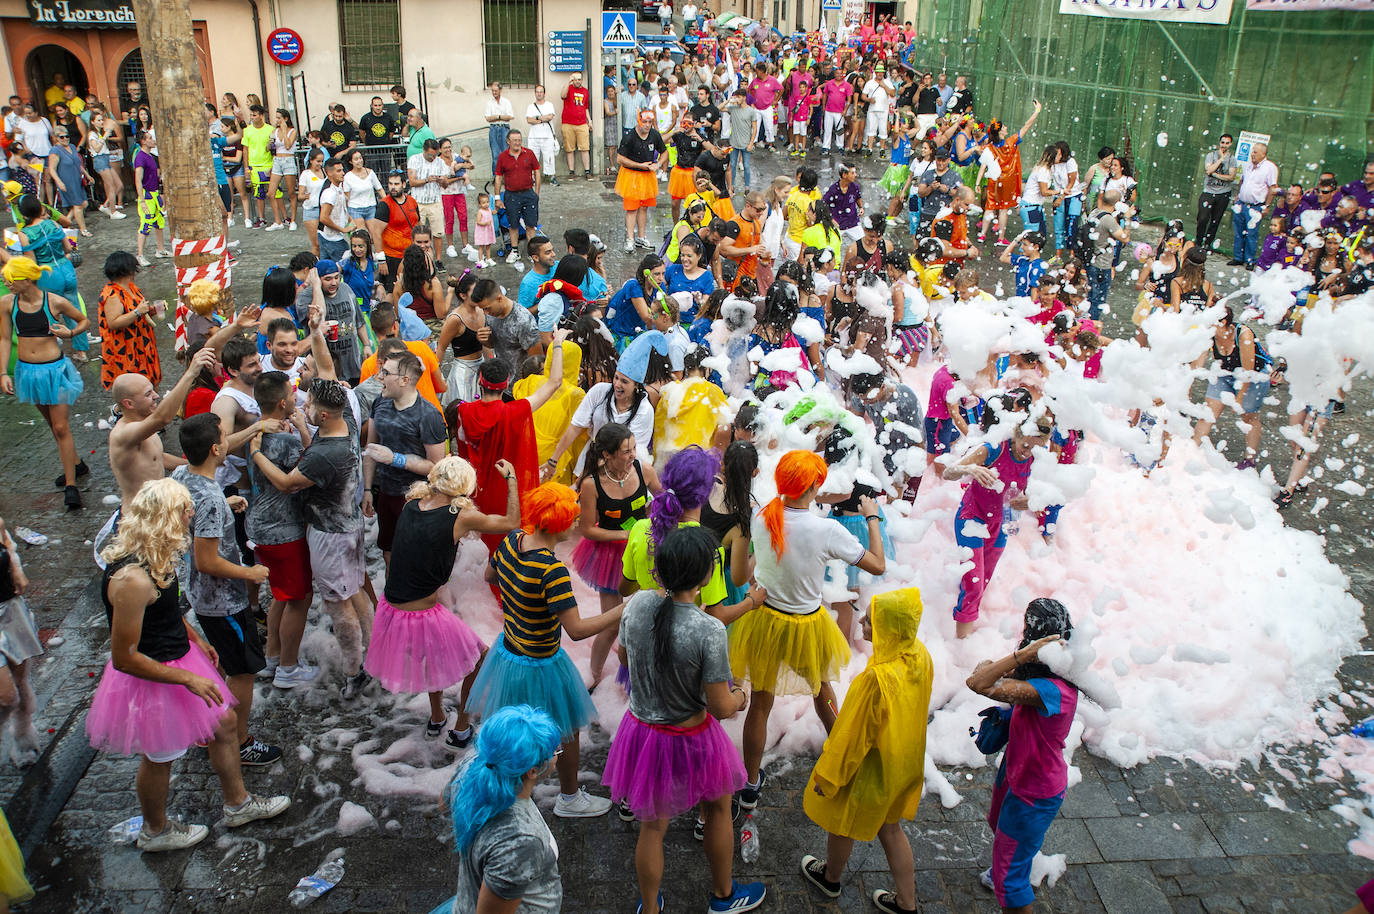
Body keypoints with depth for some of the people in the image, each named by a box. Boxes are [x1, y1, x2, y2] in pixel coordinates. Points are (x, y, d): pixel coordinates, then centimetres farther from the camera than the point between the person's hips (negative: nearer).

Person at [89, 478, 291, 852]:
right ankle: (155, 831, 42)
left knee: (224, 723, 20)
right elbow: (124, 658, -29)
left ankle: (237, 804, 41)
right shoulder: (133, 580, -35)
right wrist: (187, 678, -23)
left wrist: (195, 639, 16)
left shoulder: (156, 558, -5)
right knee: (159, 758, 15)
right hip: (152, 678, -9)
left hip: (179, 658, 9)